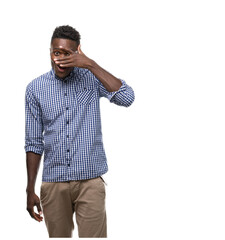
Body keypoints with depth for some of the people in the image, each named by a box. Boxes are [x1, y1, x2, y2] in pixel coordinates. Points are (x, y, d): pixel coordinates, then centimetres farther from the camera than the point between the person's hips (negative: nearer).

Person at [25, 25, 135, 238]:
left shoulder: (91, 78, 0)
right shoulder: (35, 88, 3)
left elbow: (126, 98, -18)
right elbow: (34, 142, 6)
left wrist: (91, 65, -19)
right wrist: (30, 190, 4)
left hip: (90, 180, -2)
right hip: (53, 182, 2)